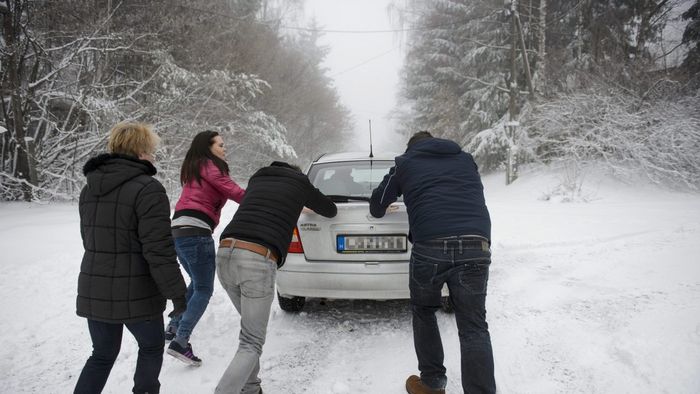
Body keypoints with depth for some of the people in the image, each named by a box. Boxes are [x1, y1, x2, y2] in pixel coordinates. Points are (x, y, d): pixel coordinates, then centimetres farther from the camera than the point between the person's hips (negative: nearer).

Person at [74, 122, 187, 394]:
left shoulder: (89, 189, 8)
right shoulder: (147, 189, -18)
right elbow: (159, 251, -22)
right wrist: (177, 294, -14)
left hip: (93, 293, 7)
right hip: (136, 295, -6)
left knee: (102, 355, 20)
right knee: (151, 348, 19)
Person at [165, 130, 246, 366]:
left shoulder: (194, 169, 25)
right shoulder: (209, 166, -2)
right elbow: (233, 191, -12)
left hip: (178, 231, 9)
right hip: (196, 232, -9)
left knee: (197, 283, 24)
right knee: (204, 290, -3)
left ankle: (174, 327, 26)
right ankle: (180, 342, -11)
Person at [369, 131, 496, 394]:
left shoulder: (405, 163, 22)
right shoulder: (465, 159, 29)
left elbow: (377, 206, 28)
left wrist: (378, 210, 52)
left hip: (431, 246, -1)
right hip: (475, 245, 2)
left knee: (423, 313, 22)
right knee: (474, 327, 9)